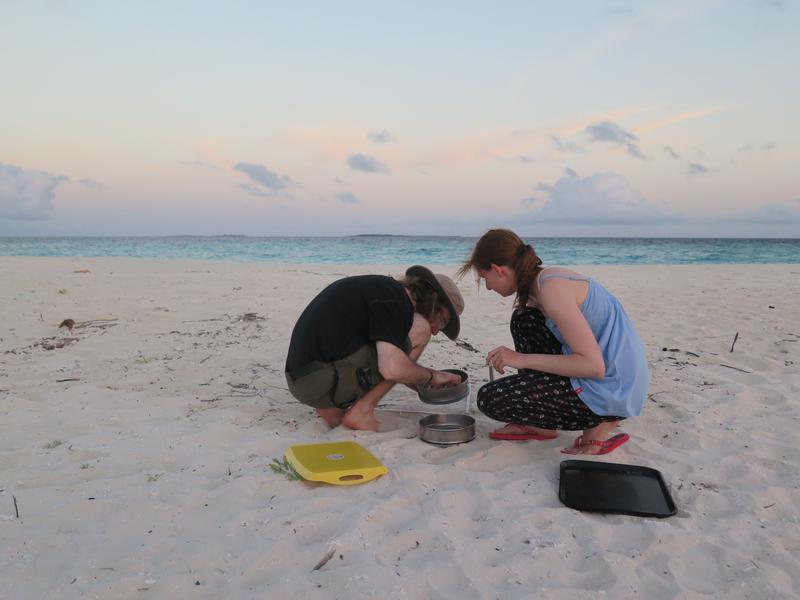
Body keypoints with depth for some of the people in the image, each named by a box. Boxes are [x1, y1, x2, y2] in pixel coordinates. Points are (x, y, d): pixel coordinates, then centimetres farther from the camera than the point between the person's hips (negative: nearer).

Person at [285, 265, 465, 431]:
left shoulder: (383, 288, 19)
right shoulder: (393, 299, -12)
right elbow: (392, 369, -23)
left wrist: (424, 385, 27)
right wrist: (431, 376, -5)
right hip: (325, 381, -10)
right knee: (418, 328, -9)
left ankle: (330, 408, 16)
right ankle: (361, 410, -6)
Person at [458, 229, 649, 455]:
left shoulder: (552, 288, -20)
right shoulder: (545, 278, 9)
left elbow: (594, 365, -24)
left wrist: (523, 359, -18)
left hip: (613, 391, -9)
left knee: (489, 399, -10)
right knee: (524, 321, 15)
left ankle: (598, 424, 1)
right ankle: (538, 424, 17)